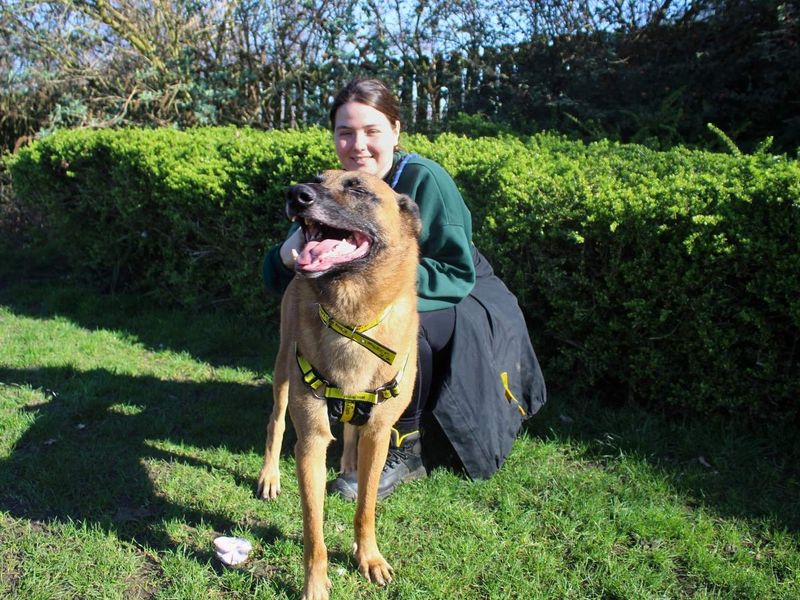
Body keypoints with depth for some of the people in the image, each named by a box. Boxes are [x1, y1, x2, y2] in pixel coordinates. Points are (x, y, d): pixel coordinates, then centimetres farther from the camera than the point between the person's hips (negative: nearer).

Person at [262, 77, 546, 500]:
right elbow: (277, 280, -7)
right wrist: (296, 245, -31)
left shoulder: (423, 180, -21)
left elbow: (459, 275, -24)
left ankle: (405, 451, -14)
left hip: (472, 311, -6)